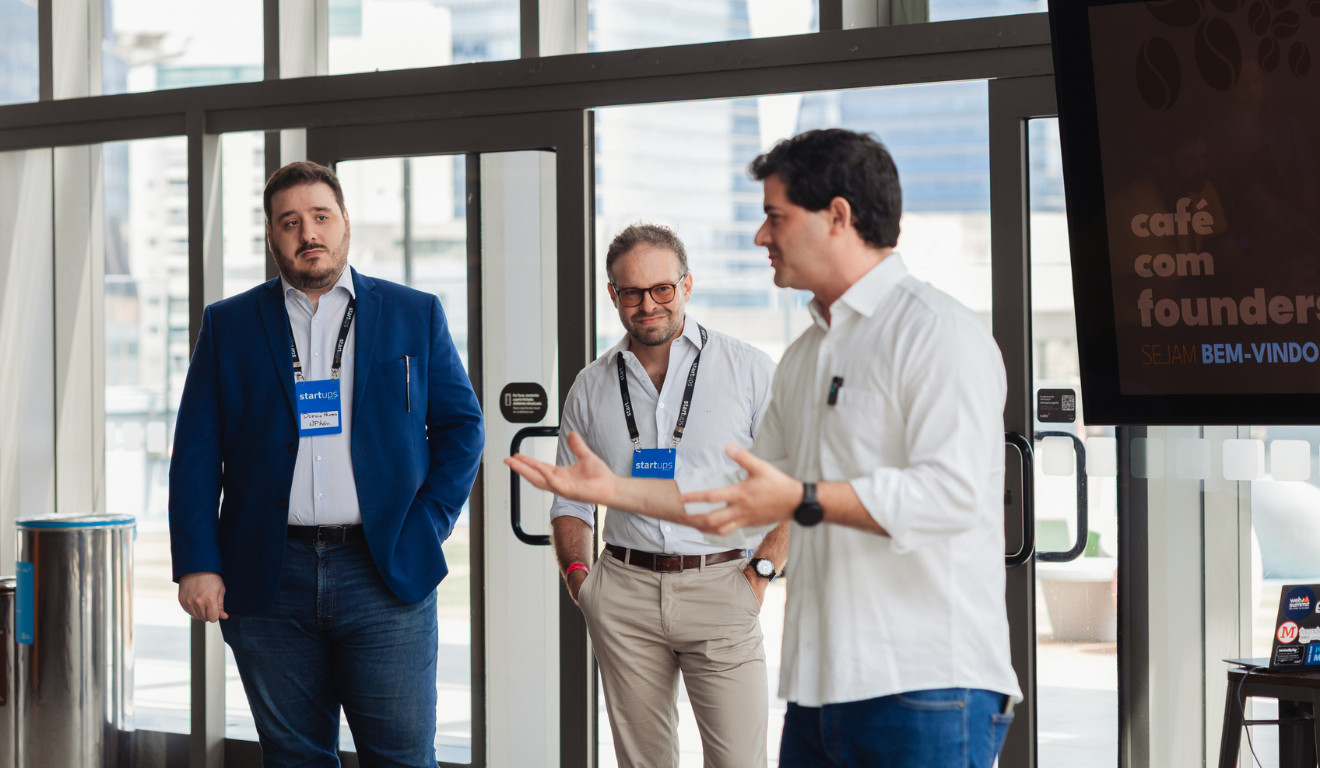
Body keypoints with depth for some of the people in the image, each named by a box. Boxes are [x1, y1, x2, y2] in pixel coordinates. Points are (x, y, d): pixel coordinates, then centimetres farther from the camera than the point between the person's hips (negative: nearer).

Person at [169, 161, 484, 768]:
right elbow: (196, 454, 6)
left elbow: (461, 427, 11)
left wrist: (427, 529, 0)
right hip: (268, 579, 1)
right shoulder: (228, 325, 10)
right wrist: (197, 564, -4)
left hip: (387, 575, -1)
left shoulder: (415, 315, 9)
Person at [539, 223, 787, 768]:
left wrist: (763, 570, -5)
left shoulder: (748, 370, 3)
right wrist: (576, 570, 3)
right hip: (625, 593, 3)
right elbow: (570, 499, 20)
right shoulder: (592, 387, 12)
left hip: (720, 585, -3)